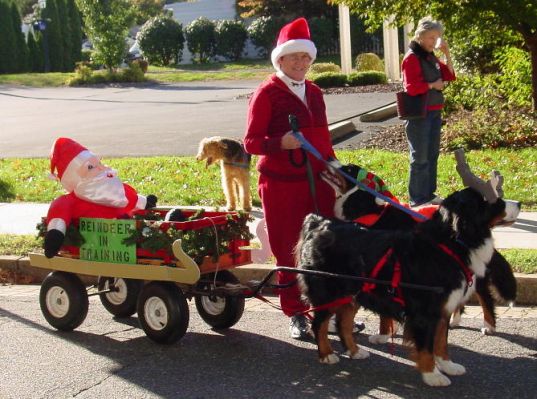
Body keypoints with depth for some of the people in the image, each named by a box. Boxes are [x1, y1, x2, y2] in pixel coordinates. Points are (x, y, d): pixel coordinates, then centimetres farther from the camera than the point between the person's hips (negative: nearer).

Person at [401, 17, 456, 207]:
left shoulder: (431, 57, 12)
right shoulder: (412, 58, -13)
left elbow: (450, 76, 12)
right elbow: (411, 87, -23)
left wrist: (447, 54, 2)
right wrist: (433, 85, -12)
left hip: (435, 112, 9)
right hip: (419, 114, -9)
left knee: (432, 155, 14)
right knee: (420, 158, -4)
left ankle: (429, 193, 24)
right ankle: (417, 199, 2)